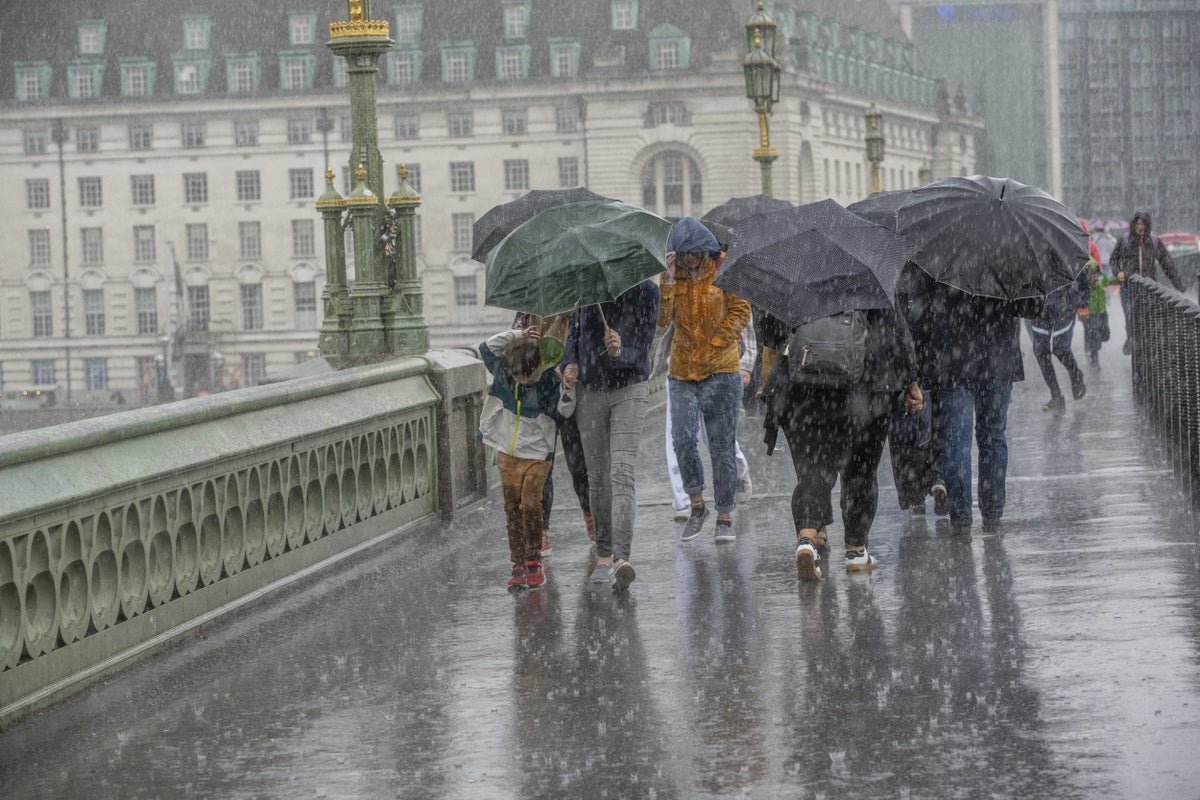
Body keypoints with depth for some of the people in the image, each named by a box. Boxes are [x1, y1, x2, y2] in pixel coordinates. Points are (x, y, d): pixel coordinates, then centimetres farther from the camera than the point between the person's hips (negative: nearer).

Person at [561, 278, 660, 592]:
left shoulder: (646, 291, -11)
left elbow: (641, 351, -13)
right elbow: (574, 330, 12)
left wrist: (619, 353, -34)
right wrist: (571, 363, -6)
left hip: (629, 390, -3)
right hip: (589, 392, 3)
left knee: (621, 474, -18)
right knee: (597, 477, 8)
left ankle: (621, 558, -28)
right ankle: (603, 556, 19)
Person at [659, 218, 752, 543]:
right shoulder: (672, 277, 5)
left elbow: (741, 311, -3)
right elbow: (662, 319, -7)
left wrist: (716, 343, -10)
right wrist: (669, 281, -17)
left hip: (721, 372, -2)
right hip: (682, 372, 2)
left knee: (722, 445, 1)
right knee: (683, 439, -13)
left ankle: (724, 517, 9)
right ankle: (697, 506, 6)